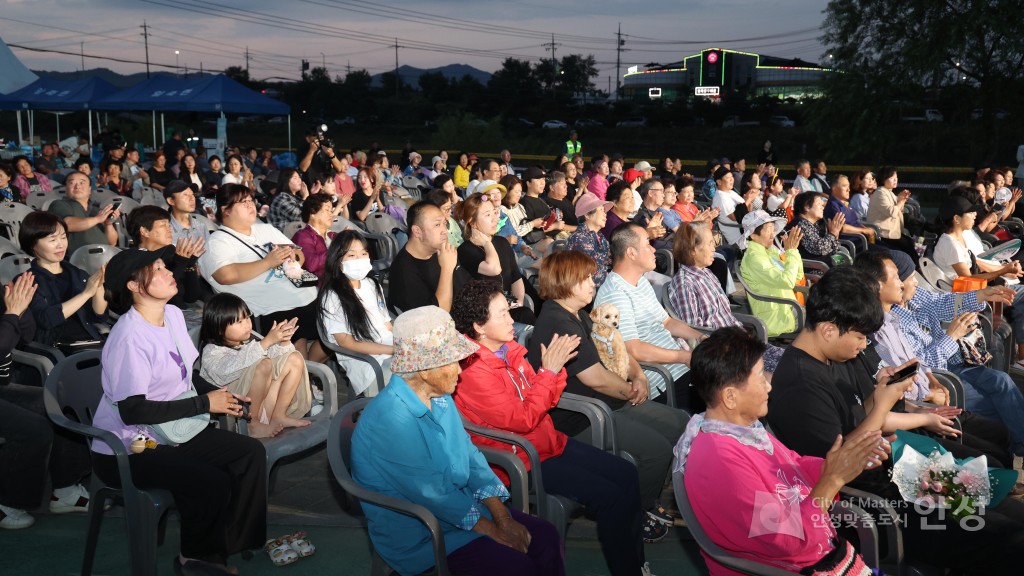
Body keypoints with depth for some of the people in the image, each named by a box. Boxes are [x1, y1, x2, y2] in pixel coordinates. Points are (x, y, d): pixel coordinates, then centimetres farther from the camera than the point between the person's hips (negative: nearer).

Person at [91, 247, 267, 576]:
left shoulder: (173, 315, 2)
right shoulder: (130, 336, -24)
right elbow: (133, 410, -27)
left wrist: (221, 395, -4)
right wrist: (205, 404, -22)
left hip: (170, 431, 8)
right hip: (126, 449, -8)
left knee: (251, 453, -6)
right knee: (213, 483, -24)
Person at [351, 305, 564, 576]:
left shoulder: (440, 397, 2)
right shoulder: (390, 417, -25)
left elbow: (469, 454, 4)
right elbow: (430, 492, -24)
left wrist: (503, 518, -6)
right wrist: (492, 531, -16)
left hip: (460, 504, 8)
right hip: (416, 534, -8)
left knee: (546, 536, -3)